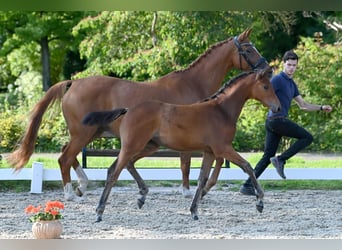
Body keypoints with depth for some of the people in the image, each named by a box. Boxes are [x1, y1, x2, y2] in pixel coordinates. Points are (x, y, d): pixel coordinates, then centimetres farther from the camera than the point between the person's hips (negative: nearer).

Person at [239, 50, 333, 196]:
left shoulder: (292, 84, 21)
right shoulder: (277, 80, -7)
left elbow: (303, 106, 26)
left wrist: (321, 108, 19)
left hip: (272, 123, 9)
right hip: (277, 119, -9)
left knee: (267, 157, 6)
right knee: (307, 137, -3)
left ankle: (247, 185, 1)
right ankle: (281, 159, -8)